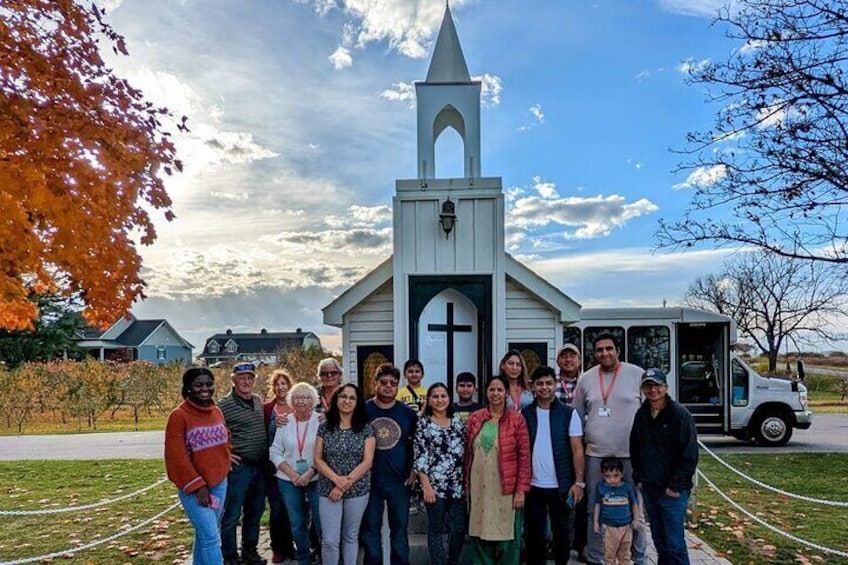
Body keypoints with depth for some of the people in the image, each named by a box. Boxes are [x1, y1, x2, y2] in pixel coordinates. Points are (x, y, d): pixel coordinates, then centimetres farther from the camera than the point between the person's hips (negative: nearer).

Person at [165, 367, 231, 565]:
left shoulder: (217, 412, 6)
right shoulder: (179, 415, -13)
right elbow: (177, 456, -16)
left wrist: (223, 467, 8)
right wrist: (197, 485, -17)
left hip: (219, 484, 6)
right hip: (193, 488, -6)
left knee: (204, 534, 16)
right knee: (211, 537, -9)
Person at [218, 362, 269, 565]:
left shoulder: (259, 401, 8)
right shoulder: (224, 405, -13)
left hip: (260, 466, 7)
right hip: (238, 466, -6)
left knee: (255, 512, 17)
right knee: (232, 515, 3)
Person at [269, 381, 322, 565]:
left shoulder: (321, 421, -8)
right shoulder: (284, 422, 1)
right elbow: (275, 451, 2)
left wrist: (310, 473, -18)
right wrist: (291, 473, -9)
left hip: (316, 479, -3)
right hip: (288, 481, 3)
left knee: (321, 521, 0)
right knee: (297, 523, 14)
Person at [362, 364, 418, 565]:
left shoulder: (408, 413, 1)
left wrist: (413, 470, 0)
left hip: (399, 481, 1)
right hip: (369, 480, 0)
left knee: (399, 528, 9)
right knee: (370, 528, 10)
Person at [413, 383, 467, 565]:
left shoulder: (458, 421, 8)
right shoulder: (423, 423, -4)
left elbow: (466, 452, 12)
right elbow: (419, 457, -8)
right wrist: (426, 486, -14)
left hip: (458, 485, 4)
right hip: (434, 484, -4)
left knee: (459, 529, 7)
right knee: (436, 529, 6)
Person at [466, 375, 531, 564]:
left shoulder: (517, 419, -4)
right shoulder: (474, 419, 4)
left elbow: (524, 457, -5)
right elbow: (468, 454, 9)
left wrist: (521, 489, -8)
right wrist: (466, 485, 7)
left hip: (506, 489, -3)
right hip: (479, 488, 3)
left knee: (507, 538, 5)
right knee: (480, 536, 9)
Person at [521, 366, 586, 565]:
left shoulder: (569, 414, -3)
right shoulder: (524, 415, 1)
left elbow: (577, 450, -3)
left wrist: (579, 482, -9)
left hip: (561, 486, -1)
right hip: (533, 486, 2)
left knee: (562, 532, 11)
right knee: (533, 533, 11)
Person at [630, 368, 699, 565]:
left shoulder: (680, 414, -10)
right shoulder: (641, 415, 8)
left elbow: (689, 454, -13)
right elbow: (634, 449, 17)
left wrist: (675, 486, -14)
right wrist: (638, 477, 9)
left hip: (672, 491, -6)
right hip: (649, 490, 6)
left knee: (675, 544, -4)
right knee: (659, 542, 15)